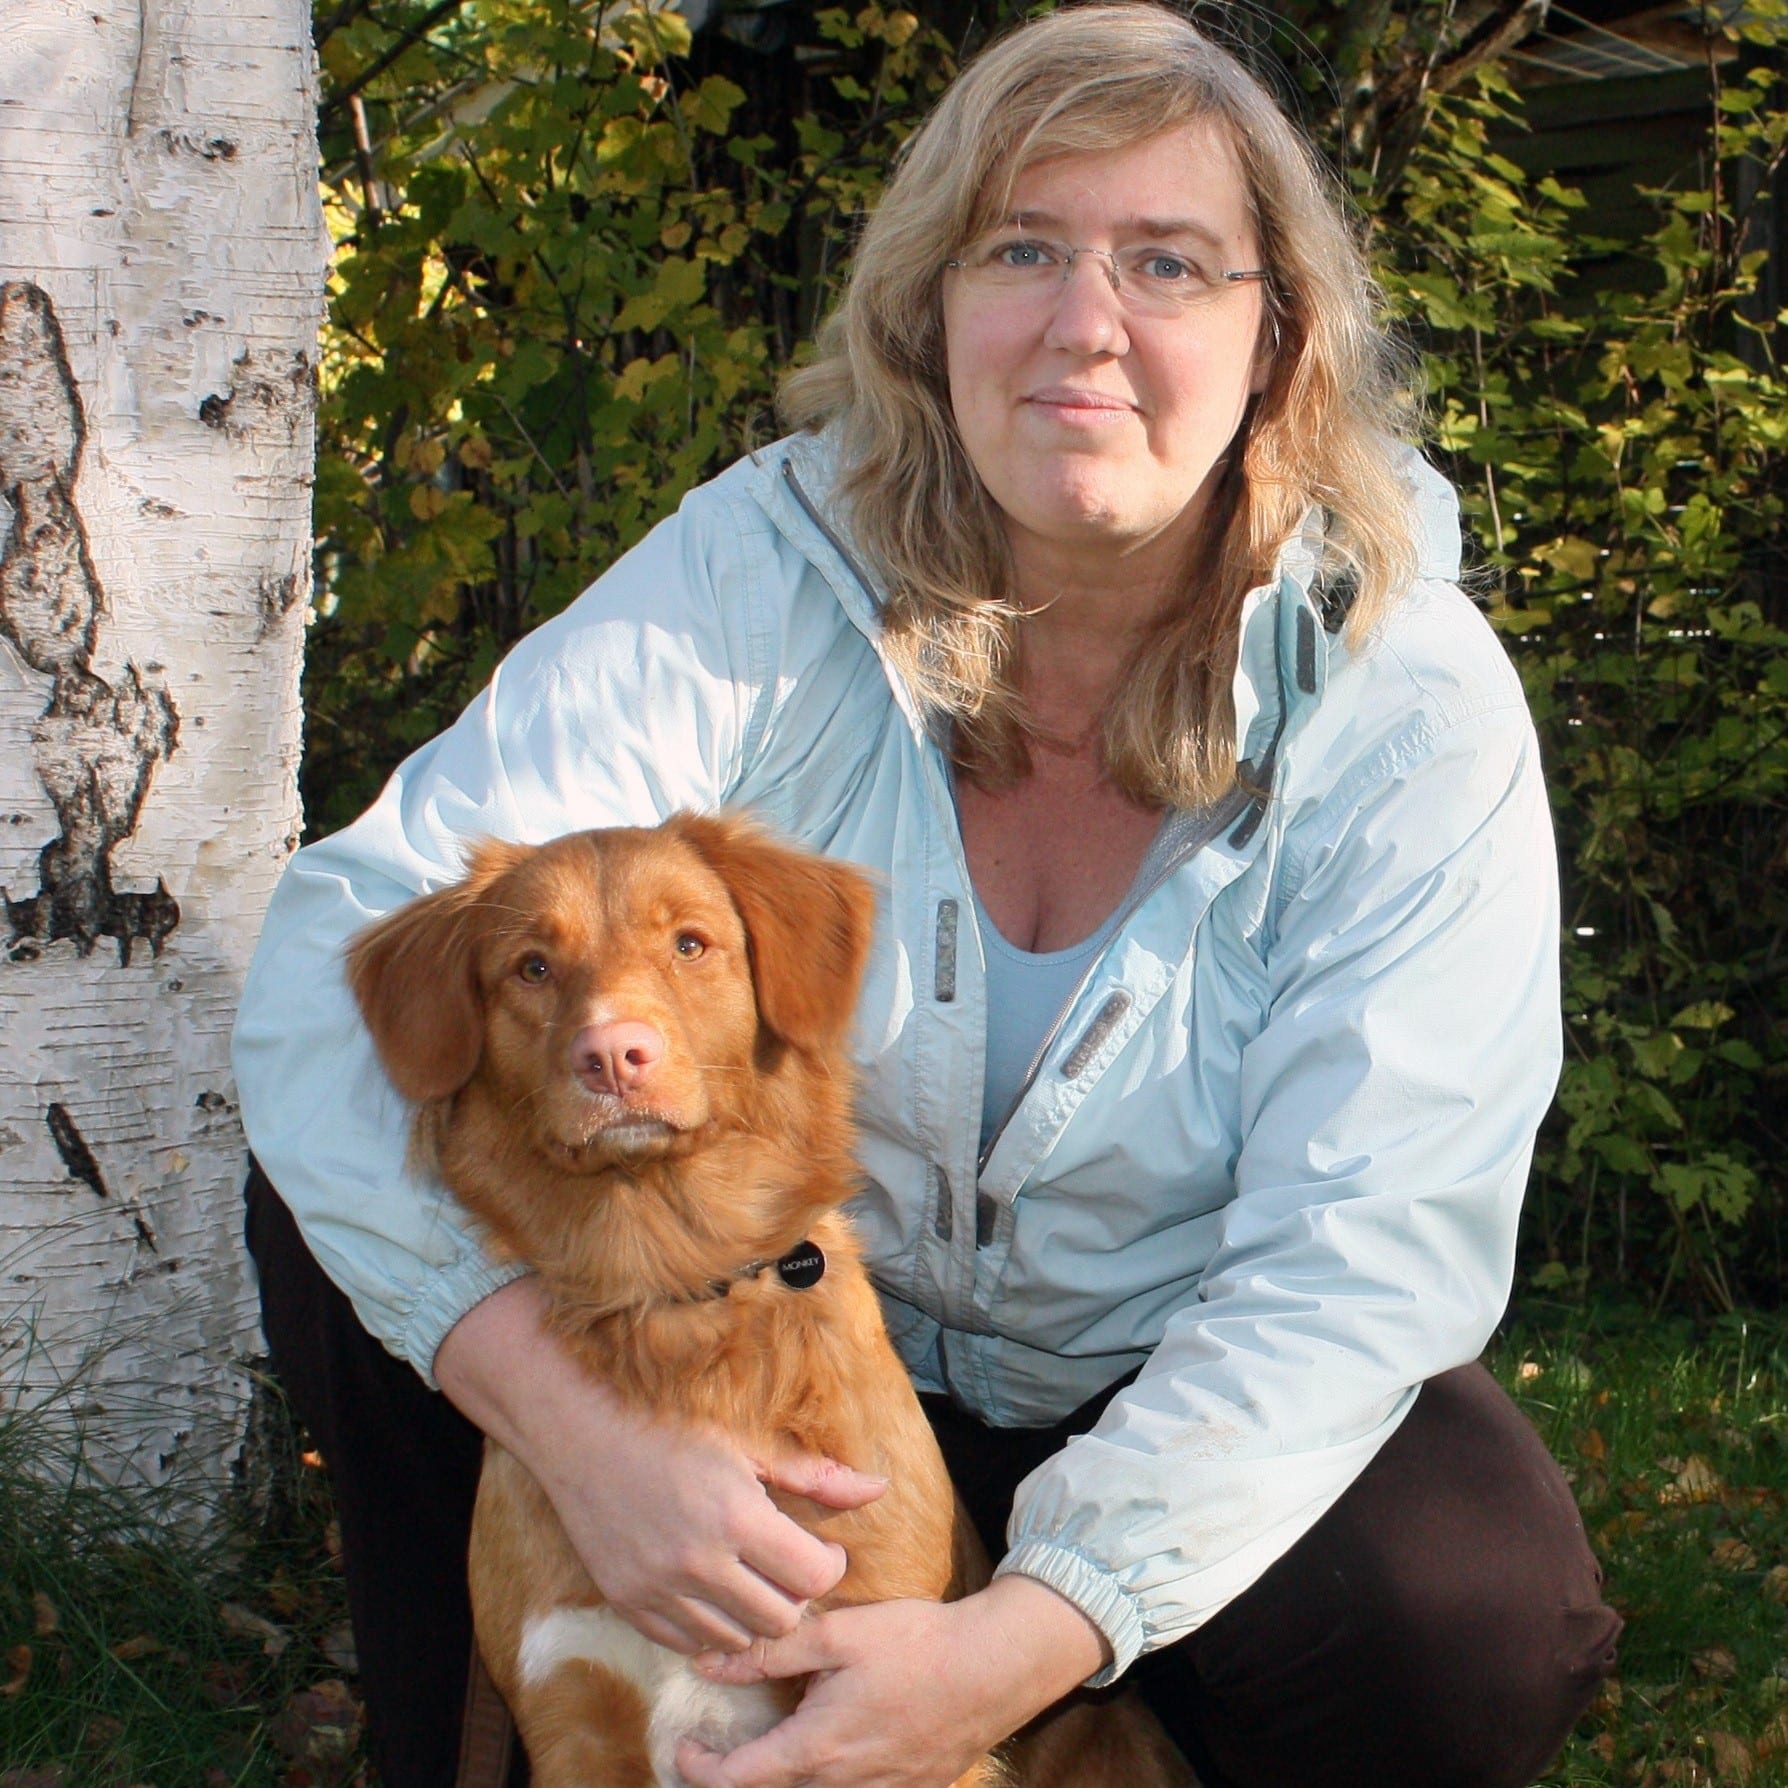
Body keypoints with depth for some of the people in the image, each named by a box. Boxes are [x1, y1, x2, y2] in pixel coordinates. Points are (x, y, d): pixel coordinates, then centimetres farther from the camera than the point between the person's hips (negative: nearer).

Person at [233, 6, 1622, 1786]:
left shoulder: (1410, 706, -18)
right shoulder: (759, 577, -17)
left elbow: (1365, 1257, -23)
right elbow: (350, 948, -26)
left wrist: (1024, 1640, -38)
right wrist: (584, 1424, -41)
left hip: (1170, 1399, 0)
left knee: (1485, 1618, -30)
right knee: (343, 1216, -22)